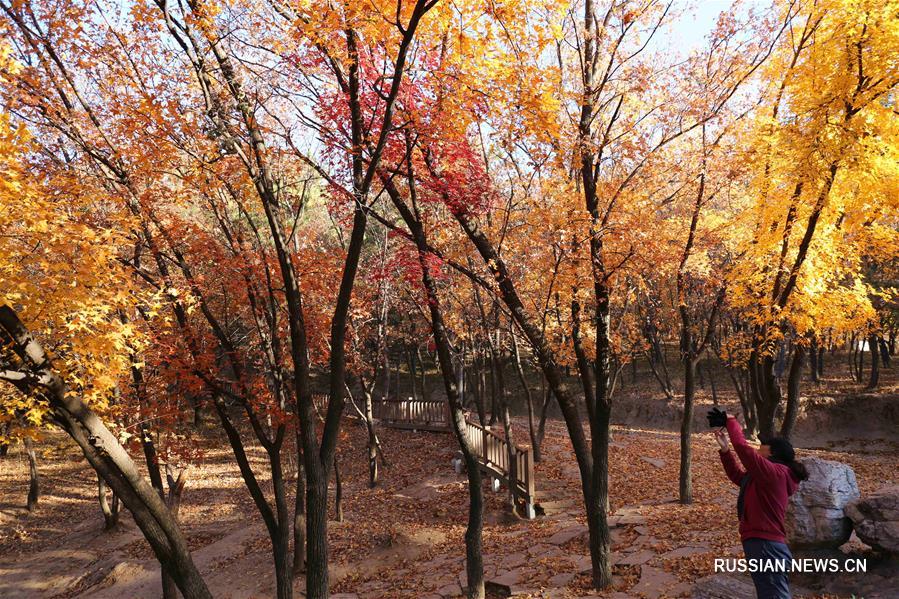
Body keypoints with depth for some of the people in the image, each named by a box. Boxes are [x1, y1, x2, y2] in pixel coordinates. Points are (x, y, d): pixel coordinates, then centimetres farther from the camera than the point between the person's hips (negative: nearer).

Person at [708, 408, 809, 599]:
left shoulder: (776, 472, -13)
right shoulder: (764, 478, 18)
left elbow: (744, 449, -22)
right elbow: (736, 475, 28)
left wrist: (731, 422, -8)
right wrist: (724, 449, 16)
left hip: (766, 547, -11)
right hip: (763, 547, 11)